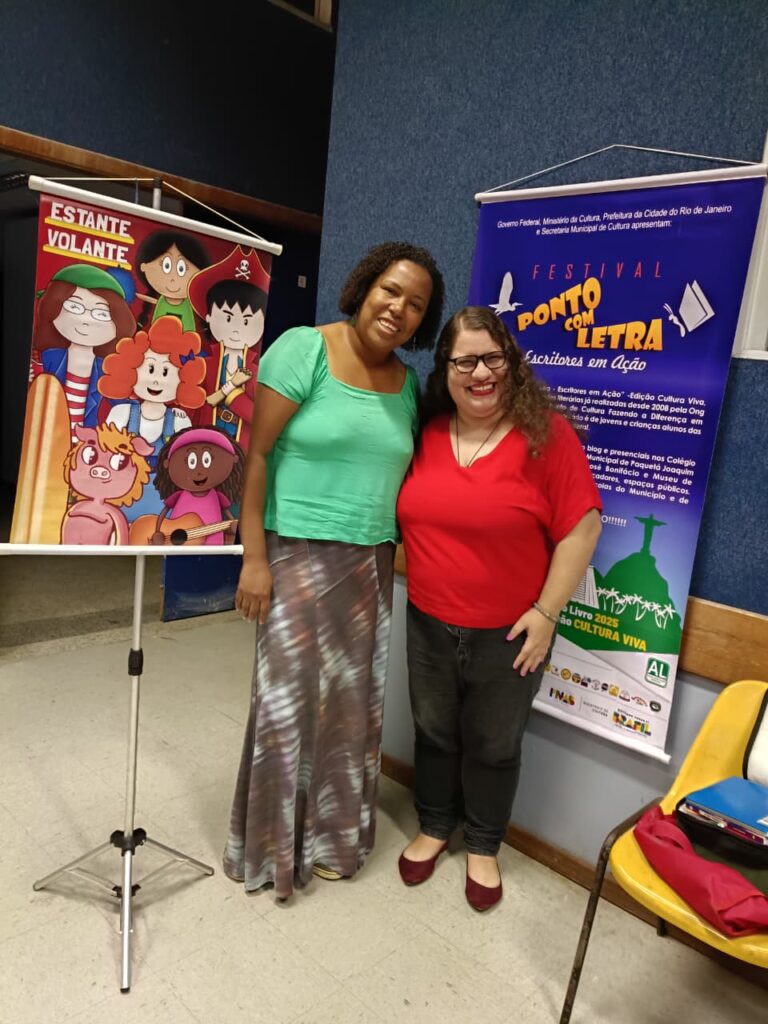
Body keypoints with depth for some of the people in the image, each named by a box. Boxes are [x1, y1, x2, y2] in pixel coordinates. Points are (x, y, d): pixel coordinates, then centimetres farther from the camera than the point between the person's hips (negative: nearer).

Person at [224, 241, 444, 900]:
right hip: (297, 555, -5)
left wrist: (395, 552, 8)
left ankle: (331, 832, 34)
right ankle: (272, 843, 25)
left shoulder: (407, 382, 8)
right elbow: (257, 454, -11)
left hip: (369, 564, 5)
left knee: (352, 699, 13)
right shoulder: (303, 349, -9)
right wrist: (254, 558, -15)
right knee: (288, 698, 2)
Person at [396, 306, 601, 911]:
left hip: (508, 634, -3)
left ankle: (483, 847, 39)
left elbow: (582, 526, -14)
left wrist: (546, 612, -14)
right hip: (429, 625, 4)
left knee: (493, 747, 15)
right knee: (434, 734, 20)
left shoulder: (546, 434, -14)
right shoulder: (427, 433, -1)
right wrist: (412, 586, 6)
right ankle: (434, 828, 44)